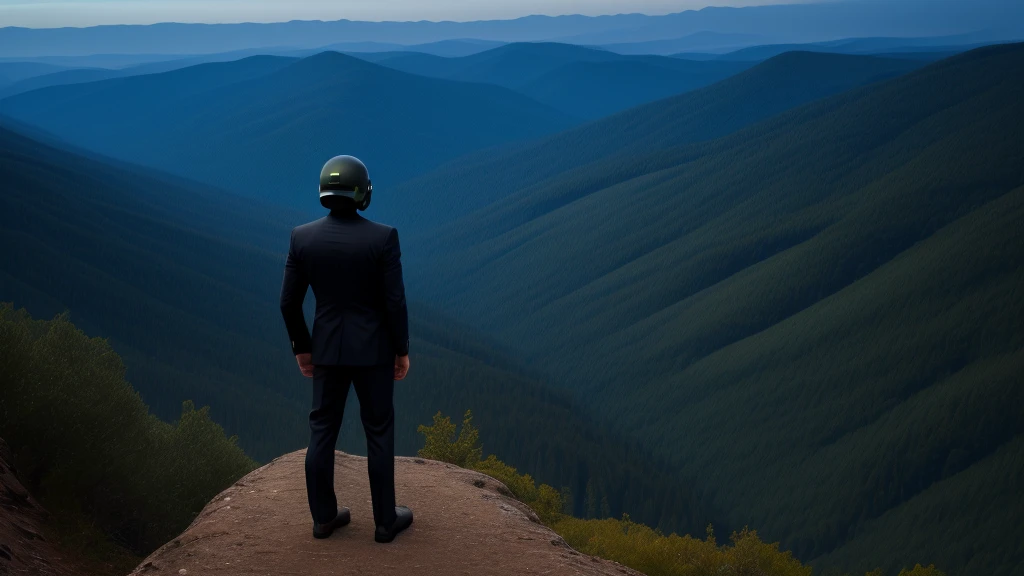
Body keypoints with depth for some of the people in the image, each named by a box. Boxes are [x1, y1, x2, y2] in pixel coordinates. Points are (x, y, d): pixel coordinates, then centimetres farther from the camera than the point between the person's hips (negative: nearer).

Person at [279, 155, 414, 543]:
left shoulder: (302, 237, -7)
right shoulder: (383, 237, -15)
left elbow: (289, 302, -2)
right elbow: (395, 301, -14)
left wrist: (301, 348, 12)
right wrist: (402, 350, -1)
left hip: (328, 348, 3)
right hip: (373, 349, -3)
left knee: (323, 431, 13)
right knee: (379, 432, 8)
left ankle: (324, 517, 22)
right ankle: (385, 519, 17)